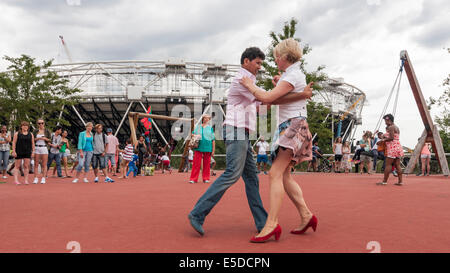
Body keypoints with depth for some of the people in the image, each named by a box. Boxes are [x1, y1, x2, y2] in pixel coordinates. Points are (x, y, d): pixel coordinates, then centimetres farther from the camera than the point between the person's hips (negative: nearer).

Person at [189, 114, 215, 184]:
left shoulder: (210, 128, 10)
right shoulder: (197, 127, 12)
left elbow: (213, 140, 8)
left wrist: (213, 150, 2)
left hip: (207, 148, 0)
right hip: (198, 147, 0)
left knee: (207, 164, 4)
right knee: (196, 163, -6)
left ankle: (206, 178, 13)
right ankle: (193, 178, -3)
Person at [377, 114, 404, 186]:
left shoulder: (390, 127, -9)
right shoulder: (396, 127, 21)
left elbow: (391, 138, -18)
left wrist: (384, 140, -4)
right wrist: (386, 138, 15)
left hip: (393, 148, -10)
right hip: (398, 147, 10)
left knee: (388, 164, -8)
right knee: (397, 165, 7)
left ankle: (384, 181, -8)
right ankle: (400, 181, 4)